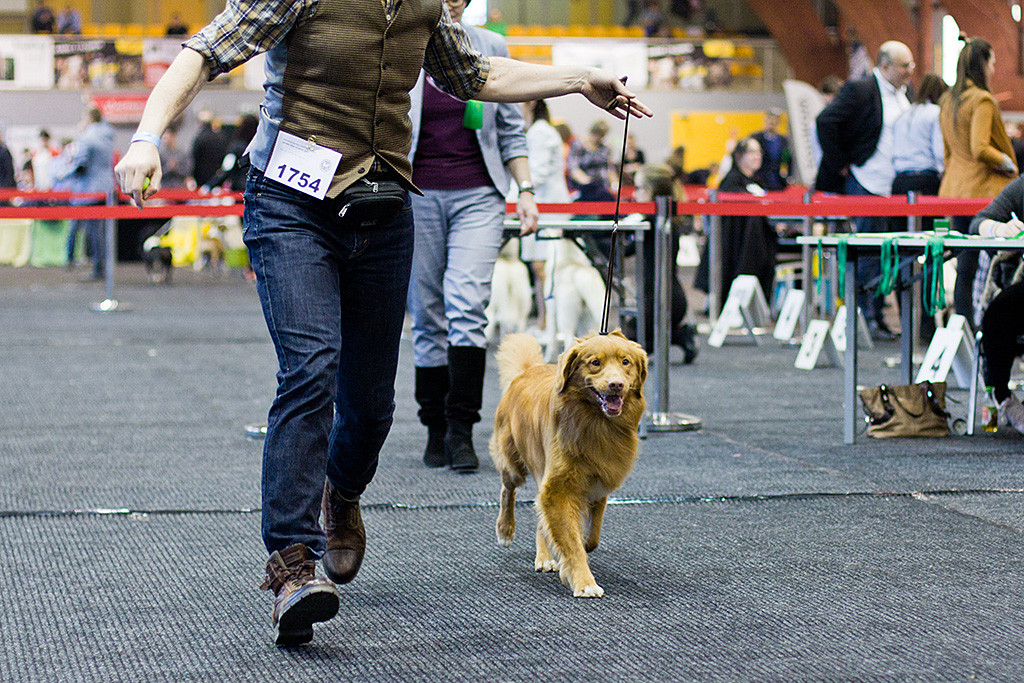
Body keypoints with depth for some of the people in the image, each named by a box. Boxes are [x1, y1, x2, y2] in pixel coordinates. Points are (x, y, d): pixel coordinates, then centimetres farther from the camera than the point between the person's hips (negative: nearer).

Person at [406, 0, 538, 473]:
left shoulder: (490, 48, 8)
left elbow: (510, 130, 13)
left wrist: (525, 191, 5)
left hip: (477, 196, 0)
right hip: (416, 197, 0)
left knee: (467, 306, -15)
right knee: (427, 318, 2)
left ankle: (461, 430, -11)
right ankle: (435, 432, 13)